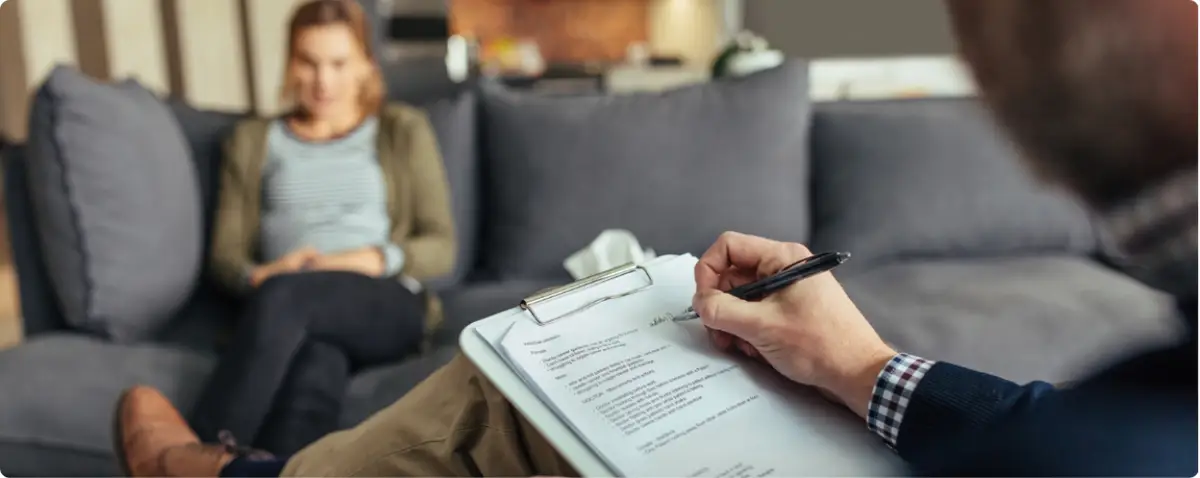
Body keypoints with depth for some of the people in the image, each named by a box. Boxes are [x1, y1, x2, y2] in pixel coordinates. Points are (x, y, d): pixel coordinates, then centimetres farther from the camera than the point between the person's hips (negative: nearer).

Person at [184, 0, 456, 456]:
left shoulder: (404, 131, 17)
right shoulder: (254, 139, 22)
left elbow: (441, 247, 9)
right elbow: (226, 255, 13)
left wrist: (370, 260, -11)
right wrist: (258, 275, -11)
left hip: (387, 304, -1)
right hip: (294, 317, 2)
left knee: (285, 295, -36)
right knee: (316, 373, -37)